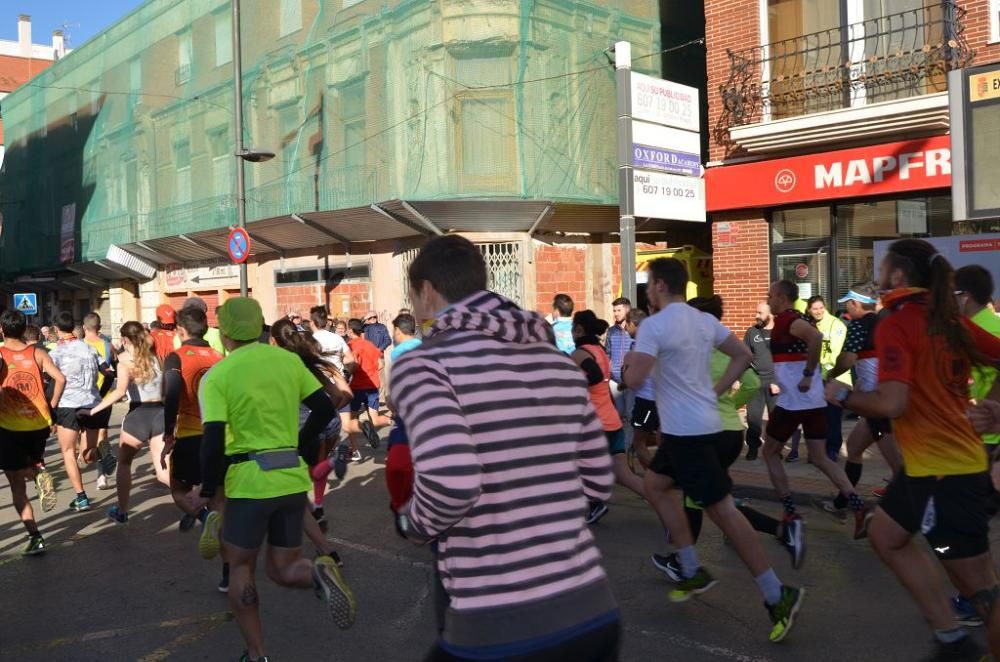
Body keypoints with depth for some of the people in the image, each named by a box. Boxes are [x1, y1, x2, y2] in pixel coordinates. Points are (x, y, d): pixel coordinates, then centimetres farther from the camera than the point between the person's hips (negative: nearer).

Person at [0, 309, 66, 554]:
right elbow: (60, 379, -8)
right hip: (40, 424, 3)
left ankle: (35, 538, -3)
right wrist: (52, 407, 4)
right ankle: (40, 474, -5)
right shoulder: (37, 353, 1)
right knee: (32, 463, 31)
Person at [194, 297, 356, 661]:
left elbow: (213, 443, -14)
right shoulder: (289, 361, 4)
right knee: (283, 569, 14)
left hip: (249, 482, -4)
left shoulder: (217, 376, -8)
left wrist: (207, 491, 0)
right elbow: (326, 409, 7)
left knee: (240, 568, 16)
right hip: (293, 479, 4)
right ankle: (319, 573, -18)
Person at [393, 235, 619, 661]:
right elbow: (599, 483, 14)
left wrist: (413, 522, -3)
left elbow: (451, 483, -24)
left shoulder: (422, 364, -8)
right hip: (594, 611, 5)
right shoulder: (558, 361, 9)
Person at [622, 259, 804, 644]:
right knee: (655, 485, 21)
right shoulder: (705, 321, 9)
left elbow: (634, 380, -21)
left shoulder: (654, 325, -16)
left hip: (686, 431, -9)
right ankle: (693, 572, 22)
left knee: (721, 510, -5)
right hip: (702, 424, 9)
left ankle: (777, 595, -2)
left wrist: (627, 364, 2)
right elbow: (743, 356, 16)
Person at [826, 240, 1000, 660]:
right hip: (931, 463, 9)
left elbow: (891, 404, -26)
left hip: (943, 469, -9)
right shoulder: (948, 320, 7)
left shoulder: (895, 325, -17)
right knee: (885, 535, 22)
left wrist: (842, 395, -9)